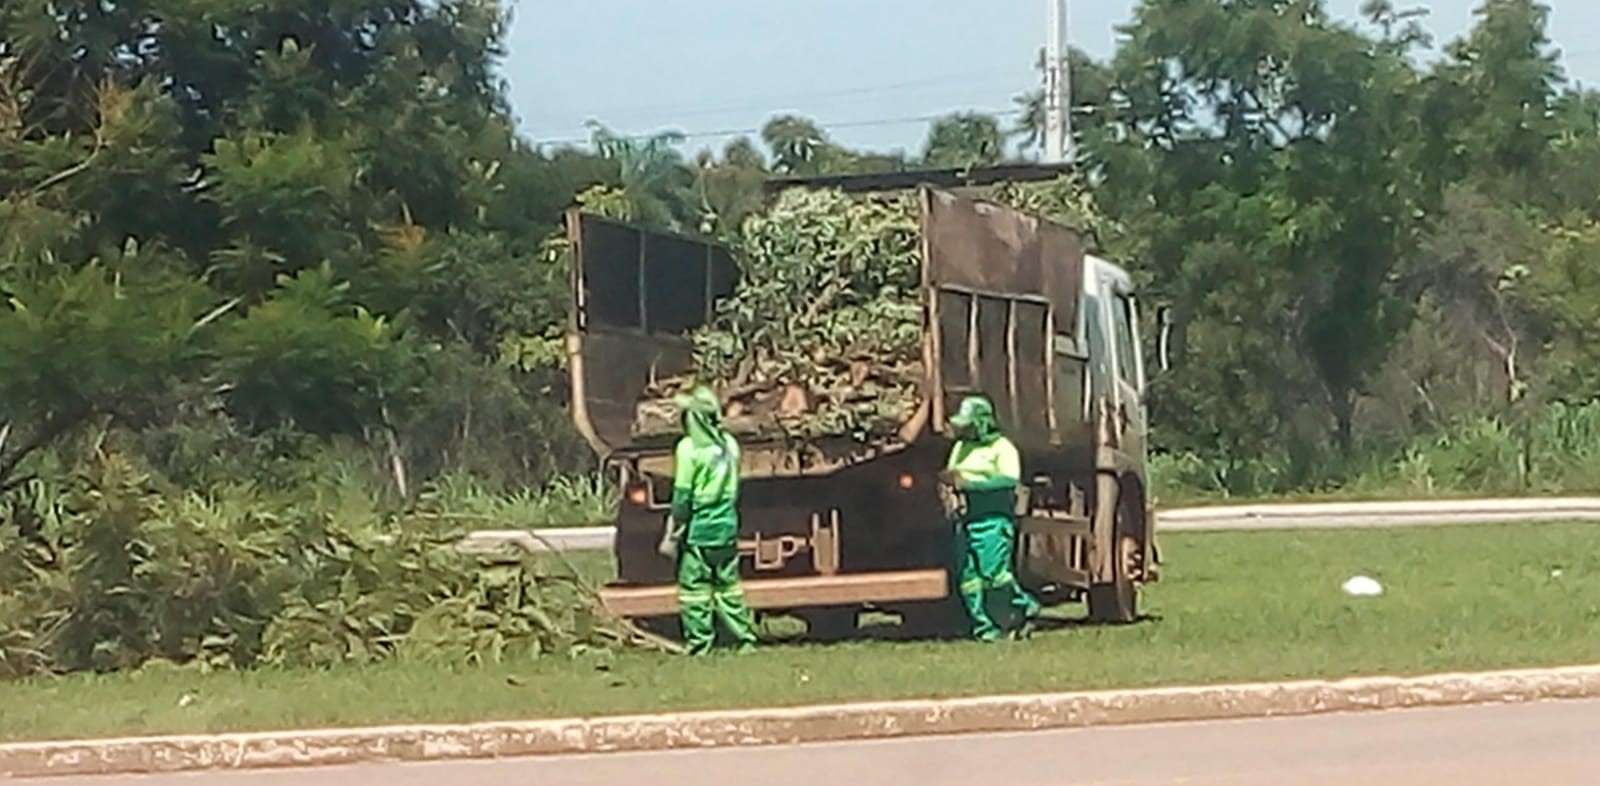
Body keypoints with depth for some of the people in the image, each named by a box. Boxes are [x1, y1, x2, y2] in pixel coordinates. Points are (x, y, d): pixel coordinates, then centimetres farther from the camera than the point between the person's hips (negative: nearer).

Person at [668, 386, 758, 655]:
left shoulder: (689, 448, -13)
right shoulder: (729, 444, 6)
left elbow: (682, 496, -12)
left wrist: (674, 532, -4)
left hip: (698, 530, -6)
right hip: (727, 528, 6)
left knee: (695, 587, 0)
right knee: (729, 585, 15)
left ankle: (699, 645, 0)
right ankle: (745, 638, 17)